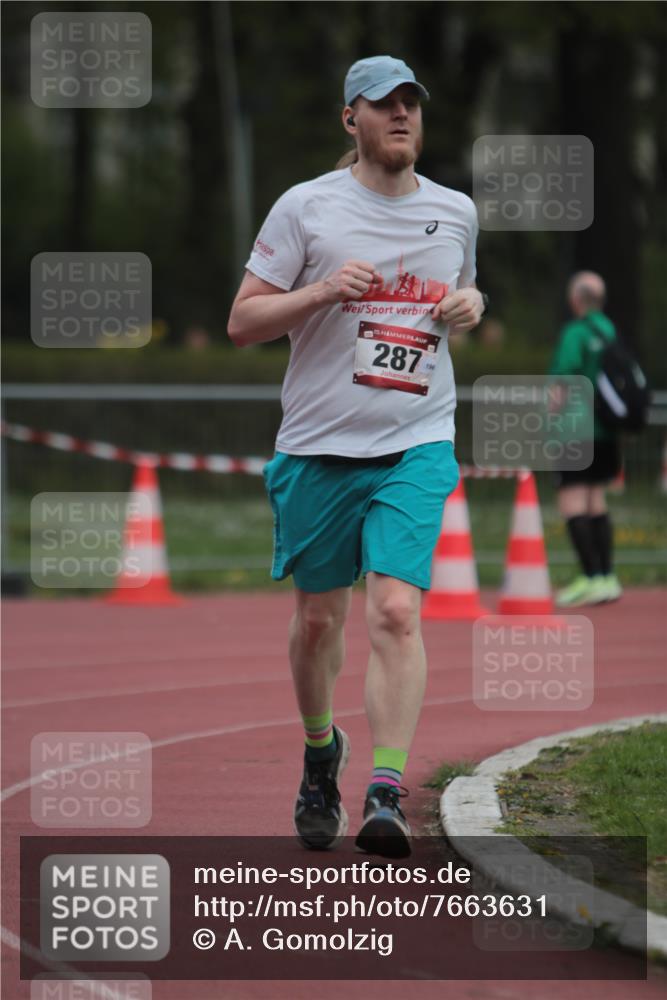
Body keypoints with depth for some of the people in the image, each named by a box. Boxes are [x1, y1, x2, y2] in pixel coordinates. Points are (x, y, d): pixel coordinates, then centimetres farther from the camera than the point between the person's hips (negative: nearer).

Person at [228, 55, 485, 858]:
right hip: (319, 447, 0)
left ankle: (386, 795, -18)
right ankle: (320, 752, 37)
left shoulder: (456, 212, 9)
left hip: (416, 448, 0)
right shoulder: (306, 207, -2)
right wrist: (321, 291, -18)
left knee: (396, 611, -16)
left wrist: (470, 305, 3)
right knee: (318, 618, 10)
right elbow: (241, 323, -1)